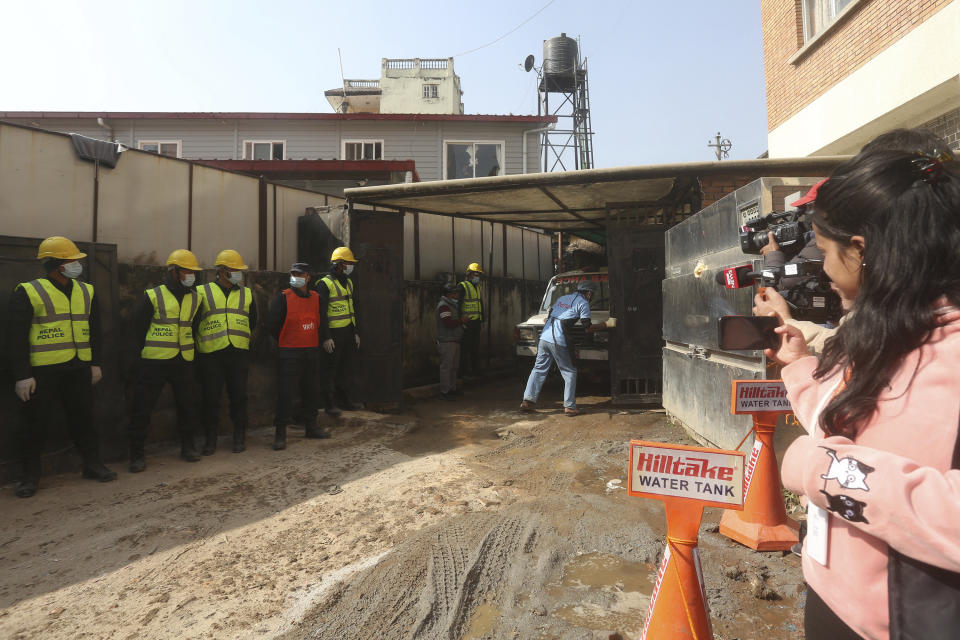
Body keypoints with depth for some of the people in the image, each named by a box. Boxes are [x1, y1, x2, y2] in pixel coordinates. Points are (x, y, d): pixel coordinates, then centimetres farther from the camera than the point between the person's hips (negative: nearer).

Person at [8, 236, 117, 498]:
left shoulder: (86, 292, 11)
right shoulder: (28, 293, -5)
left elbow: (94, 330, 18)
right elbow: (17, 337, -7)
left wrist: (95, 363, 15)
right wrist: (22, 375, -11)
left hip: (79, 369, 5)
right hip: (43, 371, -5)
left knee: (83, 417, 12)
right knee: (36, 422, 3)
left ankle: (92, 464, 24)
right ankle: (29, 476, 18)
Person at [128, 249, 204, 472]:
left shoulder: (195, 298, 10)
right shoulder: (153, 296, -3)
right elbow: (140, 327, 2)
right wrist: (145, 352, 2)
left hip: (184, 361, 4)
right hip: (154, 361, -4)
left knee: (188, 404, 9)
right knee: (143, 406, 0)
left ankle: (187, 446, 24)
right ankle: (137, 453, 11)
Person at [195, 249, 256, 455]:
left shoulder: (247, 294, 14)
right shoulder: (203, 292, 4)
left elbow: (253, 322, 22)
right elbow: (192, 323, 6)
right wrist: (199, 348, 3)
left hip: (239, 353, 2)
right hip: (211, 354, -2)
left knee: (238, 396, 5)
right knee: (211, 397, 3)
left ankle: (239, 437, 18)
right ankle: (210, 439, 17)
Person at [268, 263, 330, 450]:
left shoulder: (315, 297, 8)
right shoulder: (283, 297, -8)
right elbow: (272, 325, -7)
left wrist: (314, 341, 12)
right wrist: (284, 342, 1)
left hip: (312, 351, 5)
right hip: (289, 353, -5)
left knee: (310, 390, 14)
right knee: (285, 392, -5)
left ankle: (312, 426, 28)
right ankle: (280, 432, 4)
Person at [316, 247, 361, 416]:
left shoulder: (348, 283, 15)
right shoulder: (325, 284, -11)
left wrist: (356, 332, 18)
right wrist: (325, 337, -18)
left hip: (348, 332, 8)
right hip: (333, 334, -8)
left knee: (346, 369, 15)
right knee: (330, 370, 0)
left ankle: (345, 400, 26)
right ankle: (329, 405, 8)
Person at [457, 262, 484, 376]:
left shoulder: (478, 287, 18)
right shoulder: (463, 286, -8)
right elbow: (458, 305, -14)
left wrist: (482, 320, 20)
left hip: (476, 321, 8)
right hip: (467, 322, -8)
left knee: (476, 347, 12)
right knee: (466, 347, -4)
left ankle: (476, 369, 19)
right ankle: (465, 370, 2)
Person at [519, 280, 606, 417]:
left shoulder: (561, 298, 23)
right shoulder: (583, 303, 1)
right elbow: (588, 328, -4)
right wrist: (606, 325, 6)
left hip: (544, 337, 7)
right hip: (558, 342, -7)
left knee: (539, 369, 13)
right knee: (570, 373, 6)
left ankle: (528, 400, 11)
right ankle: (569, 407, 6)